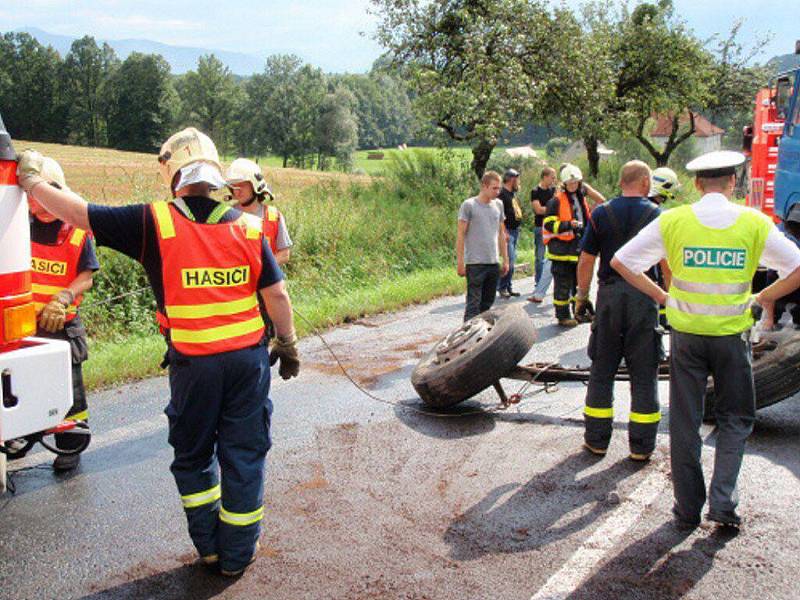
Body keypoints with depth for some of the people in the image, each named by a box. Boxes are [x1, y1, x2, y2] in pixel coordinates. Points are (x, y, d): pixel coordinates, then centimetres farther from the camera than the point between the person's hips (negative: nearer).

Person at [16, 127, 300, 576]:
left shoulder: (154, 222, -9)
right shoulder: (247, 227, -2)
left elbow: (78, 212, -4)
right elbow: (277, 295, -1)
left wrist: (31, 179, 13)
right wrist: (288, 345, 12)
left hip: (193, 364, -1)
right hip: (249, 358, 2)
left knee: (193, 455, 20)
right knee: (244, 455, 12)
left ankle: (208, 546, 30)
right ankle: (237, 554, 24)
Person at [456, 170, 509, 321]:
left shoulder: (498, 205, 11)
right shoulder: (468, 205, -6)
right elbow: (461, 235, -6)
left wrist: (505, 260, 15)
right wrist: (460, 262, -9)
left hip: (493, 263, 6)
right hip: (474, 263, -6)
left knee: (487, 303, 10)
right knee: (474, 303, -6)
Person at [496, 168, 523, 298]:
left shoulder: (512, 193, 17)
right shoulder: (502, 193, -13)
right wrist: (504, 232, -24)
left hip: (515, 230, 10)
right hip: (508, 231, -10)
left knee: (512, 261, 12)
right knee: (509, 260, -13)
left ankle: (508, 287, 18)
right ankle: (502, 288, -5)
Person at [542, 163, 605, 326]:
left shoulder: (580, 198, 13)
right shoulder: (556, 201, -10)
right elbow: (549, 224, -16)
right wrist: (569, 224, -24)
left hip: (579, 245, 8)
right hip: (562, 248, -8)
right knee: (563, 284, -3)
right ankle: (563, 316, 5)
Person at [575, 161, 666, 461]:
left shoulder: (601, 214, 2)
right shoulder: (658, 216, -1)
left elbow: (586, 261, 2)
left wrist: (582, 296, 11)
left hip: (610, 293, 1)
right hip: (645, 297, -1)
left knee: (602, 370, 11)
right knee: (644, 373, 7)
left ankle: (596, 439, 16)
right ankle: (641, 445, 12)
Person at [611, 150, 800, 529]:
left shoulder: (672, 221, -4)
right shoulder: (754, 223, -5)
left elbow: (620, 261, -4)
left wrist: (661, 296, 3)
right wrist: (758, 300, 5)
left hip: (686, 333, 1)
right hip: (732, 334, 0)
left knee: (685, 423, 11)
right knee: (735, 419, 17)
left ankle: (688, 509, 18)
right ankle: (723, 501, 7)